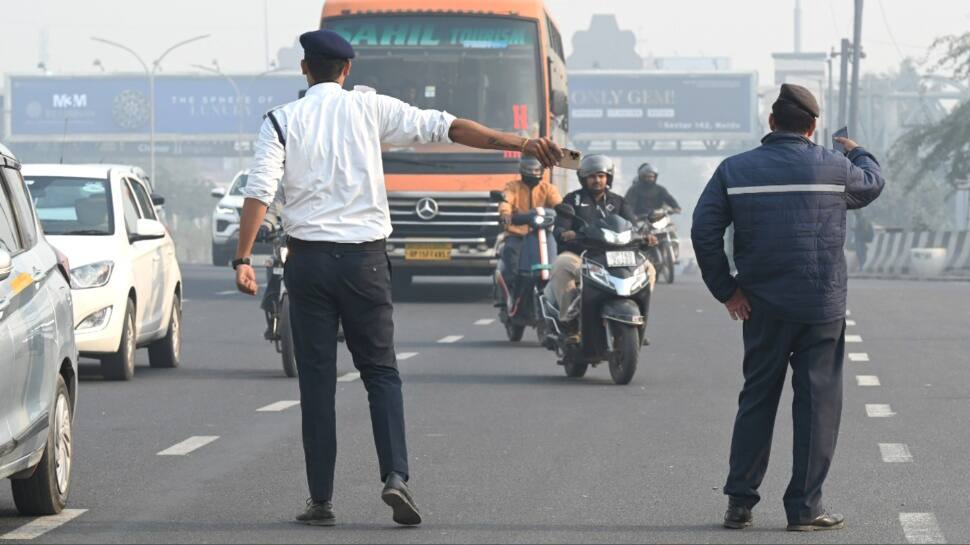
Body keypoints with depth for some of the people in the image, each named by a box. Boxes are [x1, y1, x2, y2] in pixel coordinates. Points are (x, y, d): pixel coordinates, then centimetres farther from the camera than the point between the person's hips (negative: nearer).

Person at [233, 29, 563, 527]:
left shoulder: (282, 121, 2)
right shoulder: (370, 108, 4)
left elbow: (260, 190, -9)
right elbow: (445, 127, -1)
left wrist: (243, 258, -9)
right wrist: (521, 144, -2)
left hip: (308, 259, 0)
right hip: (364, 257, 0)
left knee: (316, 379, 4)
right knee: (380, 370, 8)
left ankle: (321, 500, 3)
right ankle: (395, 476, -12)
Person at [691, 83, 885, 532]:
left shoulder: (735, 170, 0)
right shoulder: (835, 167, -3)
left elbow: (704, 232, -6)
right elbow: (872, 184, 19)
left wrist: (726, 290, 2)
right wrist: (858, 153, 39)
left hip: (762, 308, 2)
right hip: (822, 307, -2)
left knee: (756, 399, 13)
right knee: (817, 403, 4)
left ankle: (739, 502, 11)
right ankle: (804, 507, 3)